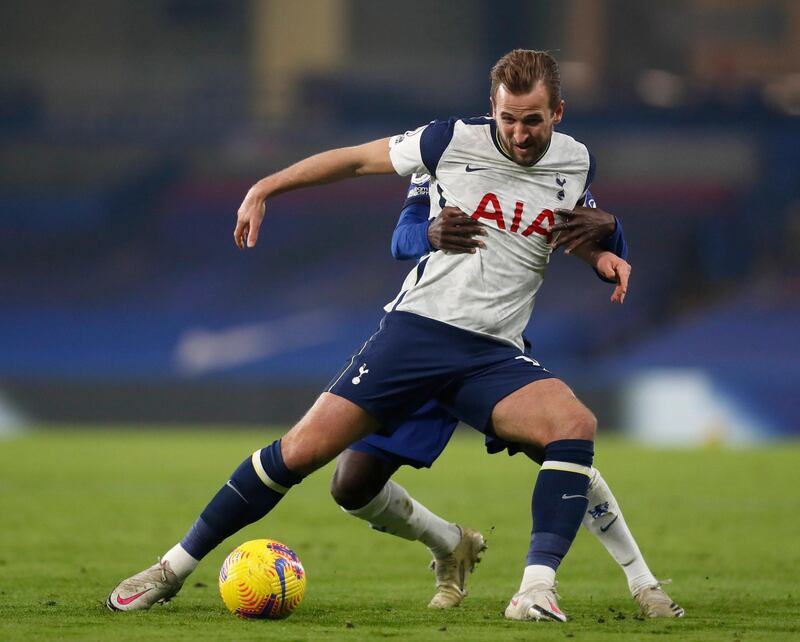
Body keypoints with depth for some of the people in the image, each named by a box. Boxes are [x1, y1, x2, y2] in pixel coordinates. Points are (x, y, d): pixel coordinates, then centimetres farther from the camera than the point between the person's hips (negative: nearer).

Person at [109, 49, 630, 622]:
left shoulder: (576, 163, 5)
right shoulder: (455, 141, -4)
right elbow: (359, 159, 9)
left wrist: (600, 257, 6)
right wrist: (264, 189, 9)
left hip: (495, 354, 2)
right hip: (418, 323, -2)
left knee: (576, 424, -28)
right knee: (306, 447, -11)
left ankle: (537, 588, -31)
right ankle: (175, 567, 3)